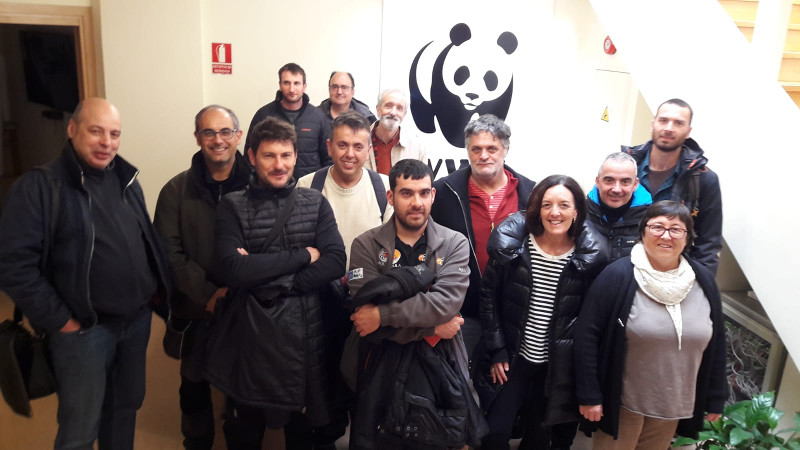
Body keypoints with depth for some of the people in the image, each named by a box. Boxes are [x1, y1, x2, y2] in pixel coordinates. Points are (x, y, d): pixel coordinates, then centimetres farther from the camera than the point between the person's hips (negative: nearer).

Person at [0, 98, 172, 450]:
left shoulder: (127, 180, 8)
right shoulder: (39, 186, -12)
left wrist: (158, 290, 7)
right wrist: (60, 320, -14)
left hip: (138, 319, 6)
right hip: (84, 329, -5)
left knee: (126, 408, 20)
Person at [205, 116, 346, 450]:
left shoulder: (315, 203, 3)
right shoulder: (233, 206, -3)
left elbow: (335, 263, -9)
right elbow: (232, 270, -17)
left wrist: (268, 278, -17)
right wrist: (302, 255, -14)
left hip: (304, 332, 2)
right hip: (248, 334, -1)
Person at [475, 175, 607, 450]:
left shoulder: (591, 255, -8)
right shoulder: (510, 242, -10)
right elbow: (488, 296, -3)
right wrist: (496, 350, -4)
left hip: (558, 367, 1)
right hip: (512, 358, 0)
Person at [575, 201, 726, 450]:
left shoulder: (704, 280, -2)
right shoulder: (618, 275, -16)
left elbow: (716, 342, 7)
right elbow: (587, 334, -16)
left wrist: (715, 398, 9)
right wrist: (589, 395, -15)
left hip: (674, 406, 5)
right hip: (622, 403, -4)